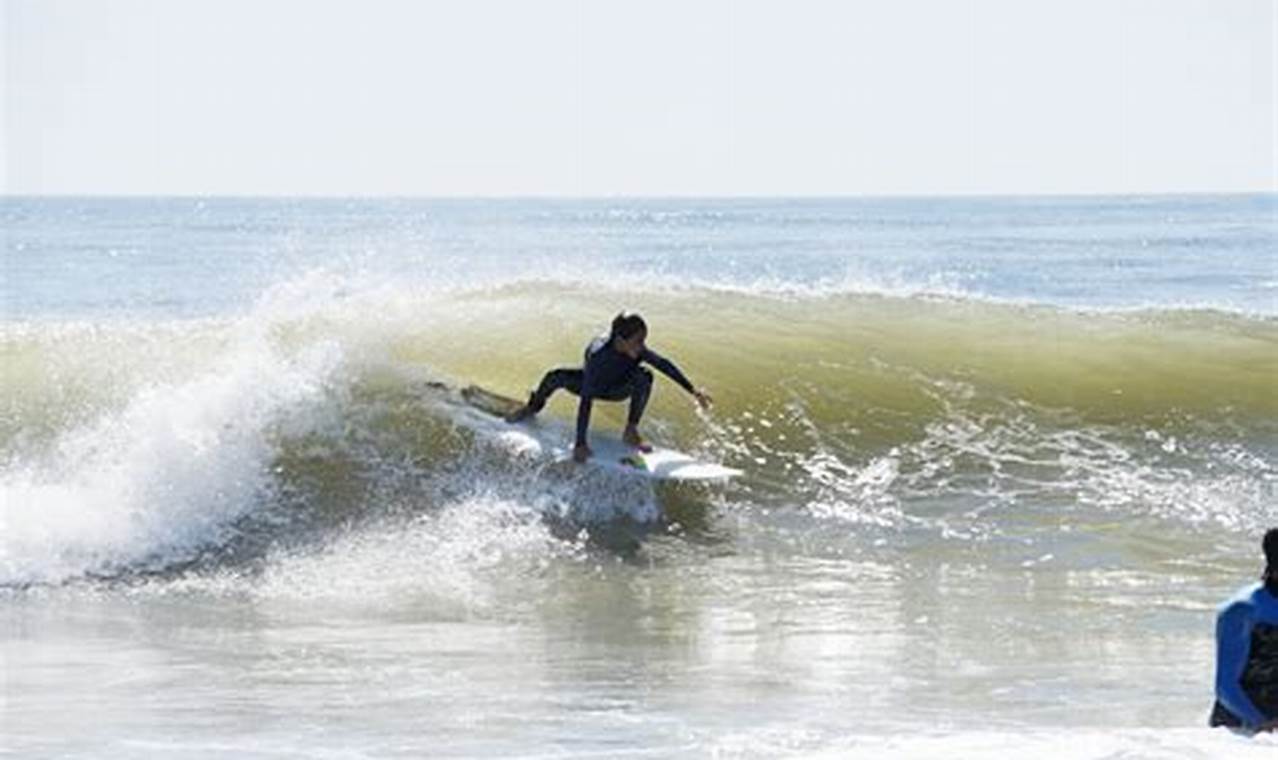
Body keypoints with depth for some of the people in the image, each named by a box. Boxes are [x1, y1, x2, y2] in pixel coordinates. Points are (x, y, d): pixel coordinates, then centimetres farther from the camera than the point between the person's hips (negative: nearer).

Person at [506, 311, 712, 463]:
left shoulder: (638, 350, -30)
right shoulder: (598, 355, -41)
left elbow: (664, 365, -12)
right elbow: (586, 401, -42)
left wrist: (693, 390, -10)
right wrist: (580, 444, -43)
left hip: (618, 390, 2)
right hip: (590, 383, -2)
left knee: (643, 377, -31)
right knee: (555, 378, -29)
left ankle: (631, 431, -16)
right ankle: (533, 407, 5)